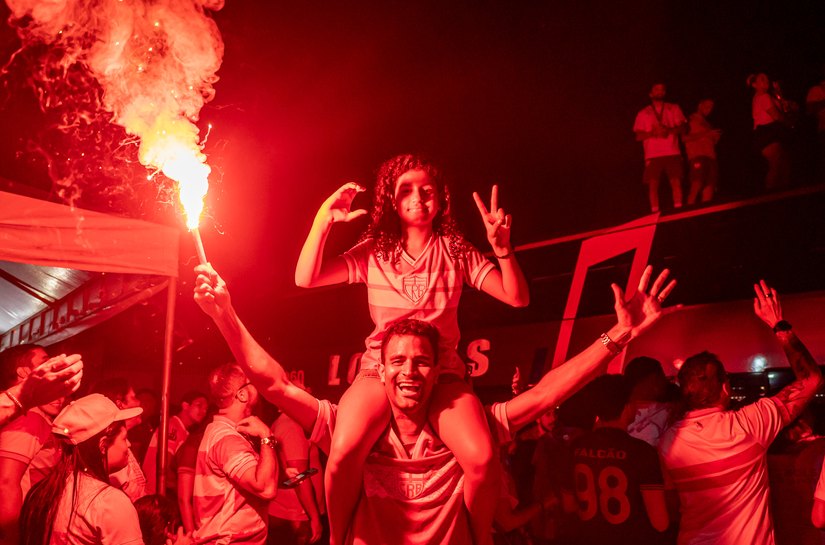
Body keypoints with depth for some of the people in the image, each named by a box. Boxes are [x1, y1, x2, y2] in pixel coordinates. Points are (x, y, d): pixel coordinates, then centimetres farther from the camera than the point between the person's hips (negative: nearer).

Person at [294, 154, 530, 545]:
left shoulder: (455, 251, 8)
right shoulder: (375, 252, 7)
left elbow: (517, 297, 0)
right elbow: (305, 278, -3)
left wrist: (502, 248, -16)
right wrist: (324, 219, -12)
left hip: (442, 371, 0)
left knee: (482, 459, -28)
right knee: (343, 452, -30)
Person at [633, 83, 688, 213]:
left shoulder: (674, 108, 15)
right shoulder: (643, 113, 14)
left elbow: (684, 128, 6)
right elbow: (639, 136, 7)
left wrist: (670, 130, -13)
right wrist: (653, 133, -12)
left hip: (673, 153, 0)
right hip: (653, 155, 0)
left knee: (676, 182, -9)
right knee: (653, 184, -7)